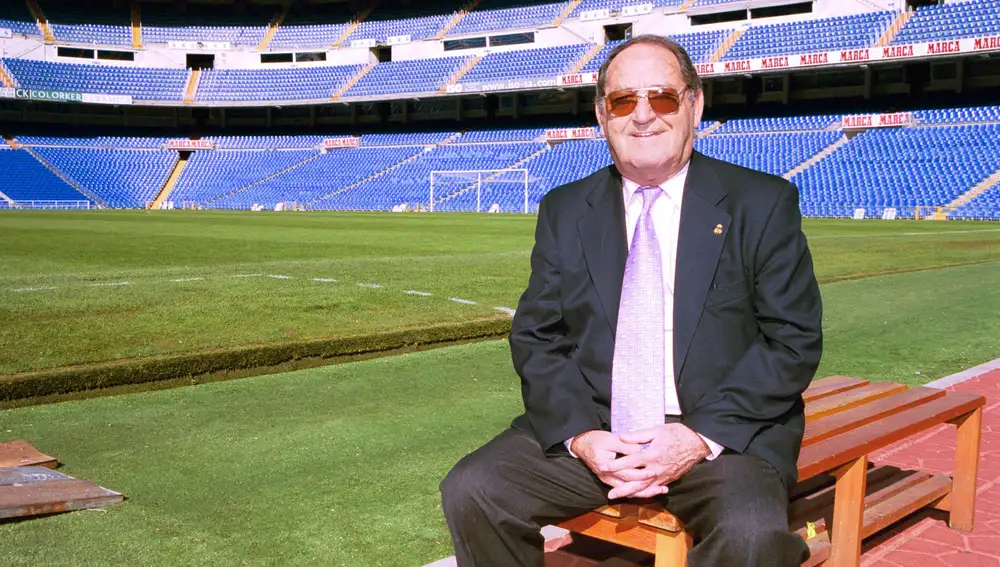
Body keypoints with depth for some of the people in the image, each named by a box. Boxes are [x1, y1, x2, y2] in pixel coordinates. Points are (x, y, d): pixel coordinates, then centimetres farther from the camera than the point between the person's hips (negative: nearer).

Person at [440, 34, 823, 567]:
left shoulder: (763, 204, 1)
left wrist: (702, 436, -15)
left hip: (724, 433, -2)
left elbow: (794, 341, -3)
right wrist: (578, 434, -11)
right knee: (471, 490, -18)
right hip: (589, 426, 3)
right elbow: (535, 337, 7)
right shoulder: (564, 212, 9)